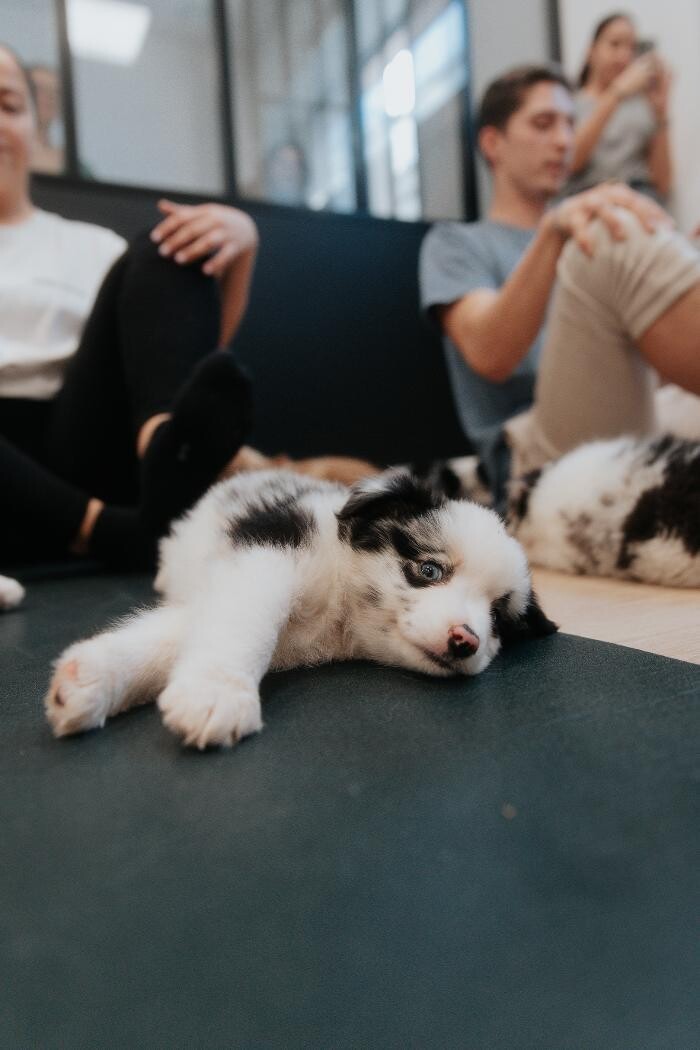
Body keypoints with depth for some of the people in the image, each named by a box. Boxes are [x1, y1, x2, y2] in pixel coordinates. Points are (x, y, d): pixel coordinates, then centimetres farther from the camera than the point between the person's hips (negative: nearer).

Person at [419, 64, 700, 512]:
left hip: (648, 423, 5)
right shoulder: (457, 242, 14)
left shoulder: (585, 229, 31)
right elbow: (491, 356, -9)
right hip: (541, 459, -4)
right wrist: (553, 231, -20)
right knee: (617, 237, -22)